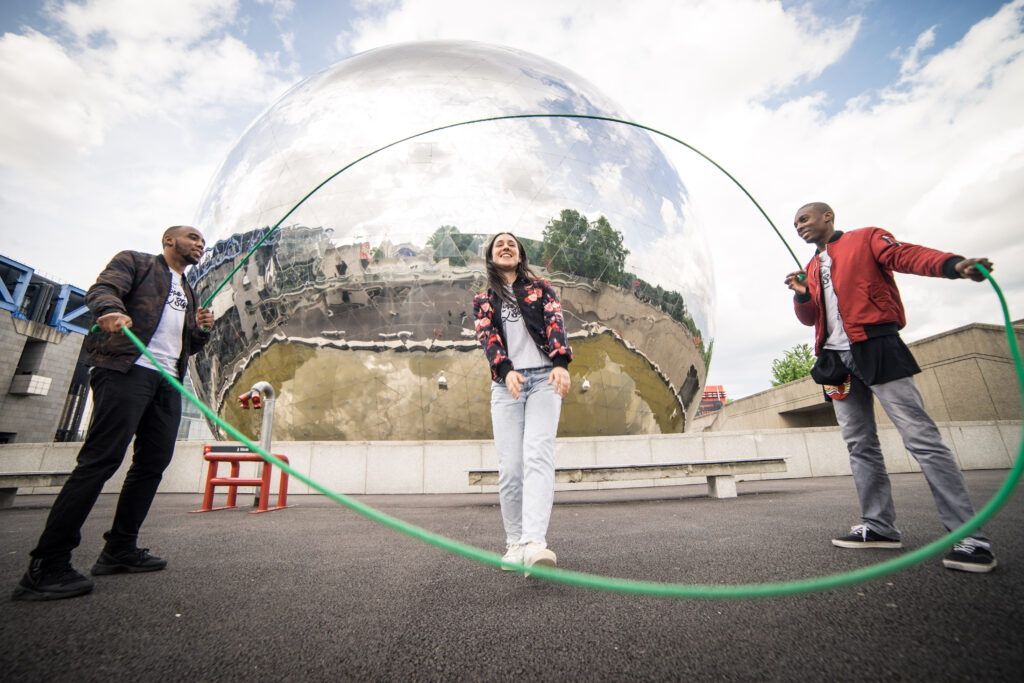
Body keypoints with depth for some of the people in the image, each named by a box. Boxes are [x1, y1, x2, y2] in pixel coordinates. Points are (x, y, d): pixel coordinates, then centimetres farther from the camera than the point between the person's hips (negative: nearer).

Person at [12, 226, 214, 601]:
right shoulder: (134, 261, 12)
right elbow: (100, 290, -8)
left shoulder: (189, 293, 29)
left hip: (168, 381, 7)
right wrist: (111, 309, -30)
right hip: (127, 369, -7)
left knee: (153, 463, 3)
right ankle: (46, 566, -8)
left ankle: (119, 550, 12)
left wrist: (201, 329, 8)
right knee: (101, 459, -14)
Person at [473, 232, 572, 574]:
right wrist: (506, 370, -19)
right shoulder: (483, 301, 19)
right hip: (506, 384, 1)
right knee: (509, 467, -4)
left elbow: (555, 322, 1)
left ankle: (535, 542, -24)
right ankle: (515, 543, 7)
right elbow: (488, 338, 2)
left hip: (544, 378, -1)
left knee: (538, 456, -17)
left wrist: (561, 363, -18)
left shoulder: (540, 288, 18)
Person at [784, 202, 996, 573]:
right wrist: (802, 295, -4)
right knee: (859, 444, 6)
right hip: (836, 358, 6)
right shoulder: (811, 268, 22)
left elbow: (905, 254, -11)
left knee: (920, 436, -9)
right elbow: (809, 318, 17)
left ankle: (970, 536, -3)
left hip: (875, 347, -6)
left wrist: (954, 264, -31)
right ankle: (879, 526, 14)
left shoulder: (865, 238, 8)